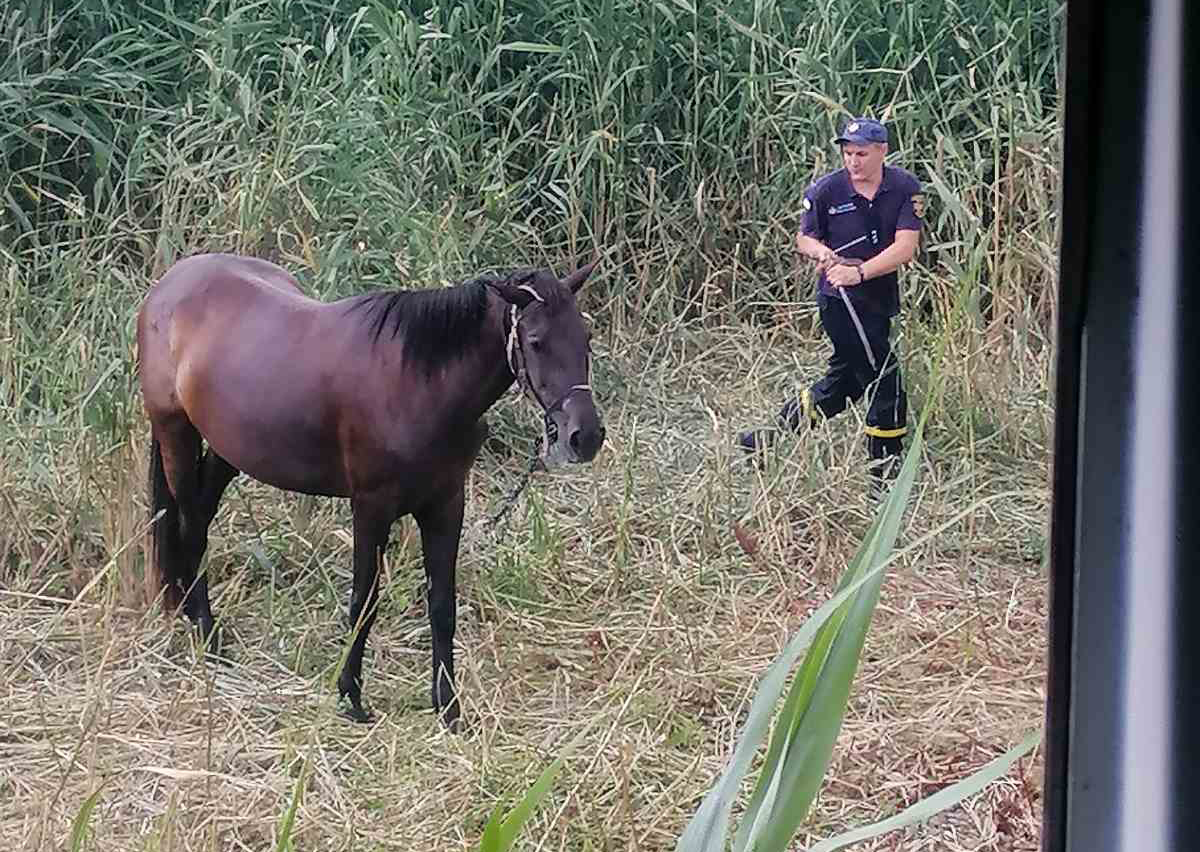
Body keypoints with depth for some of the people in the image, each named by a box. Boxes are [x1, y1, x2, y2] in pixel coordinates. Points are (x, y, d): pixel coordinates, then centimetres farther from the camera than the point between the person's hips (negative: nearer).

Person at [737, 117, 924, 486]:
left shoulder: (905, 188, -6)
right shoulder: (826, 191, -8)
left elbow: (905, 248, -15)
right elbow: (803, 238, 6)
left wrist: (859, 271, -26)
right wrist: (821, 252, -17)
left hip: (881, 298, 4)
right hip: (840, 300, -4)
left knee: (844, 383, 16)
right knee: (886, 382, -6)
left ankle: (771, 435, 32)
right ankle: (885, 468, 6)